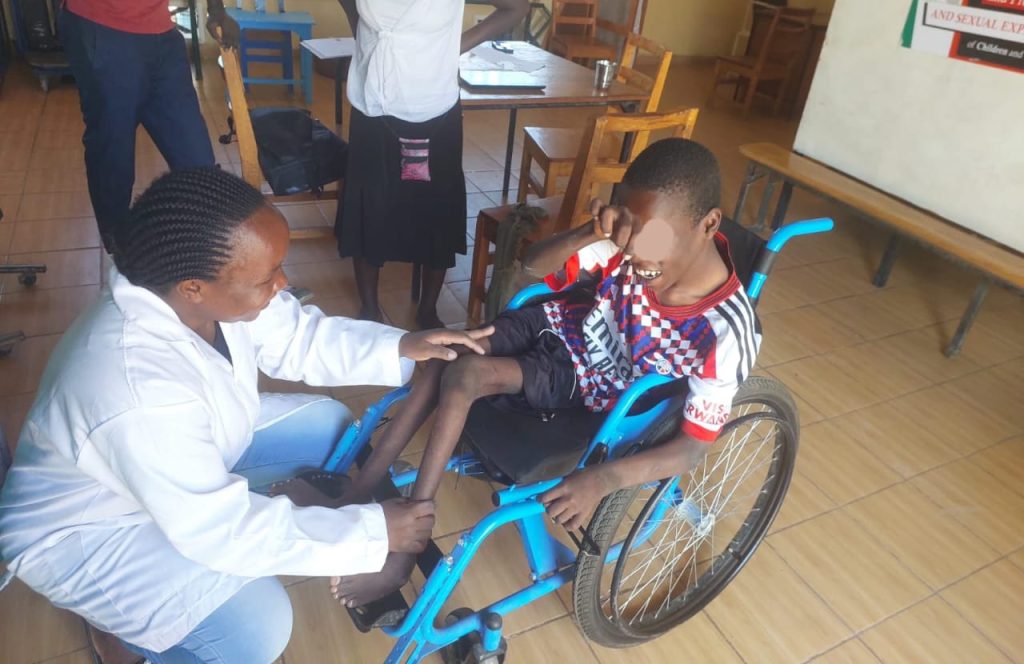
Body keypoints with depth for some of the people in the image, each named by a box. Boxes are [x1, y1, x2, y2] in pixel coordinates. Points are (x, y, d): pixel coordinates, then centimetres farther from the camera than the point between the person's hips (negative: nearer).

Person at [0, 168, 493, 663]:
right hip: (91, 528, -7)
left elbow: (298, 337, -5)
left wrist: (400, 348, -19)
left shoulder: (209, 290, -21)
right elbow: (220, 528, -34)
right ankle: (127, 618, 10)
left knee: (328, 425, 3)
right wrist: (371, 531, -29)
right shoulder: (139, 393, -42)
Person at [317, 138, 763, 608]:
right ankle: (361, 490, -2)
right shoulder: (634, 245, -21)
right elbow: (532, 268, -11)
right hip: (562, 328, 5)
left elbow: (693, 447, -21)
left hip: (590, 384, -4)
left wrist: (604, 478, -35)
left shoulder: (726, 332, -29)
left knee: (465, 374, -23)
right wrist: (590, 234, -31)